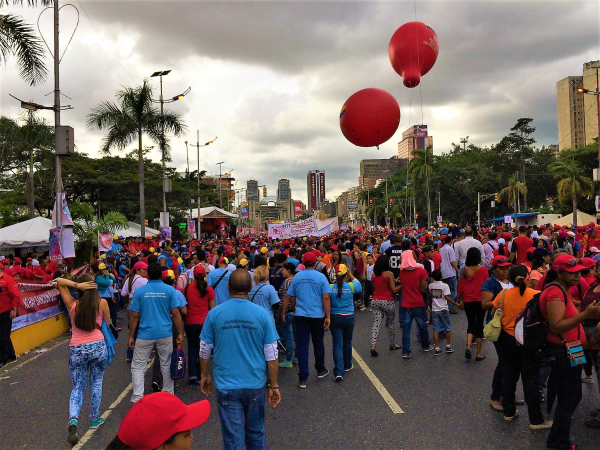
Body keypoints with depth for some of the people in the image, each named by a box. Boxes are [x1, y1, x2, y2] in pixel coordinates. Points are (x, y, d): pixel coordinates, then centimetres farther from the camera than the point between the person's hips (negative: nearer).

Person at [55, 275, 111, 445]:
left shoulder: (72, 304, -5)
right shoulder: (102, 303, -8)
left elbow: (59, 281, 0)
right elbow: (108, 323, 5)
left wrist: (77, 285, -12)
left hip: (77, 350, 1)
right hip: (98, 347, 0)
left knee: (77, 388, 12)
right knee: (96, 384, 18)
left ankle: (73, 421, -9)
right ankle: (95, 419, 28)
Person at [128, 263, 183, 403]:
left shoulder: (139, 291, -3)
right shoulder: (170, 290, -4)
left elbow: (135, 316, -2)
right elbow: (175, 313, -5)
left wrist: (131, 336, 6)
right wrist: (180, 333, 4)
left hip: (145, 335, -1)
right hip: (165, 334, 1)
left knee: (138, 366, 10)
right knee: (166, 365, 14)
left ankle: (137, 398, 3)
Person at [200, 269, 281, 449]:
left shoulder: (214, 313, -8)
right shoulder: (262, 314, -8)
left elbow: (204, 351, 1)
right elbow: (271, 355, -6)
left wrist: (205, 375, 17)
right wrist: (274, 385, 4)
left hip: (226, 385, -1)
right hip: (255, 384, 1)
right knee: (255, 432, 21)